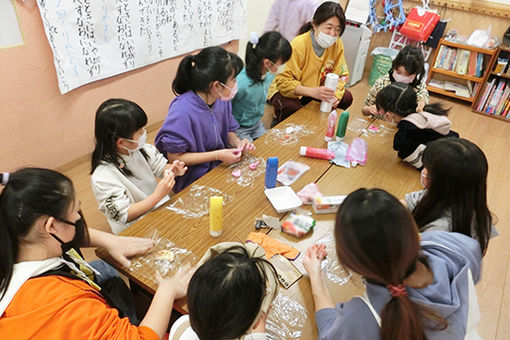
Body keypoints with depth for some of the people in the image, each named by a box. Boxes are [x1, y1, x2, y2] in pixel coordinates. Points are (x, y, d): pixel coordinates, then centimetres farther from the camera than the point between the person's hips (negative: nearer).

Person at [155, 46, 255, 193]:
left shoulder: (223, 99, -3)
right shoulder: (182, 111, -25)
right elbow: (174, 157, -18)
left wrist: (237, 142, -10)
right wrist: (217, 155, -21)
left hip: (221, 167, 7)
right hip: (193, 181, -7)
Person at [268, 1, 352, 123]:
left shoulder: (337, 44, -10)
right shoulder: (298, 45, -26)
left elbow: (341, 74, -2)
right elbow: (283, 82, -30)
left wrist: (335, 94, -24)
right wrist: (313, 92, -42)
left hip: (316, 89, 6)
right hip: (286, 91, -5)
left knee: (346, 97, -11)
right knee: (290, 108, -37)